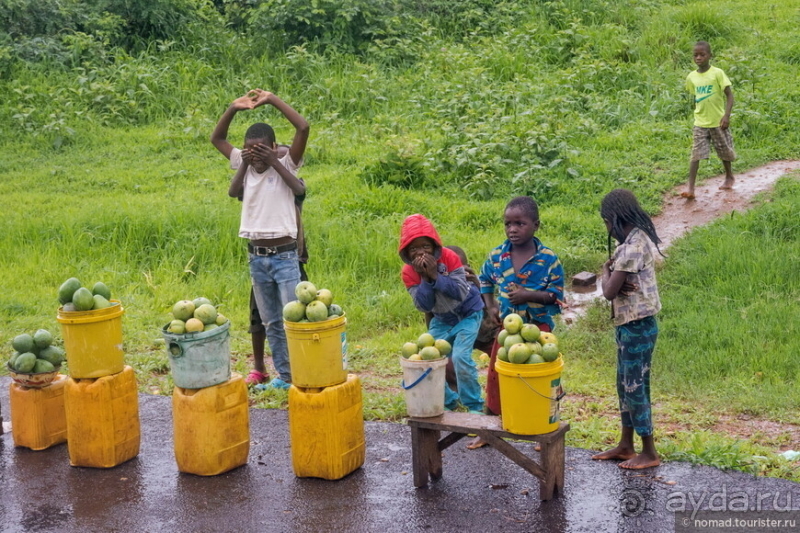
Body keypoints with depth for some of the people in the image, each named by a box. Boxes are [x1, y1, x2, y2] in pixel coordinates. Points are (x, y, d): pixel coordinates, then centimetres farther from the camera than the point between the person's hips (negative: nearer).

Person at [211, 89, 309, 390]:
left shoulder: (285, 167, -6)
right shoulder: (244, 166, 5)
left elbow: (303, 128, -18)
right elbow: (216, 139, 13)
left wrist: (272, 100, -16)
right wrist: (233, 108, -2)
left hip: (284, 256, -5)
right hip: (256, 257, 5)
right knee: (271, 322, 12)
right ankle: (283, 374, 20)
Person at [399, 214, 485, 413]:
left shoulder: (448, 257, -22)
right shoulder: (408, 272, -13)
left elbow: (461, 292, -27)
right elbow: (423, 306, -18)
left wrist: (435, 275, -34)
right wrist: (425, 278, -31)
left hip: (467, 314, -5)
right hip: (441, 319, 5)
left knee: (460, 357, -22)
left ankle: (474, 406, -4)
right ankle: (448, 401, 24)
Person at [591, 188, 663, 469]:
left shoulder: (633, 246, -22)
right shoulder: (639, 238, 9)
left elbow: (609, 292, -21)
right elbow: (617, 288, 9)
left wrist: (606, 271, -2)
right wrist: (614, 274, -13)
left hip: (637, 326, -10)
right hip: (630, 323, 10)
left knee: (634, 387, -1)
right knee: (625, 384, 17)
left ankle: (649, 453, 10)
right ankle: (626, 445, 27)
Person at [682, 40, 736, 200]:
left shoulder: (717, 73, -11)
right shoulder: (691, 77, 1)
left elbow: (729, 95, -12)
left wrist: (726, 115, -22)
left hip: (718, 122, -2)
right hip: (700, 123, 2)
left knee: (724, 152, 15)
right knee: (696, 154, -9)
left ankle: (729, 176, 40)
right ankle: (690, 187, -13)